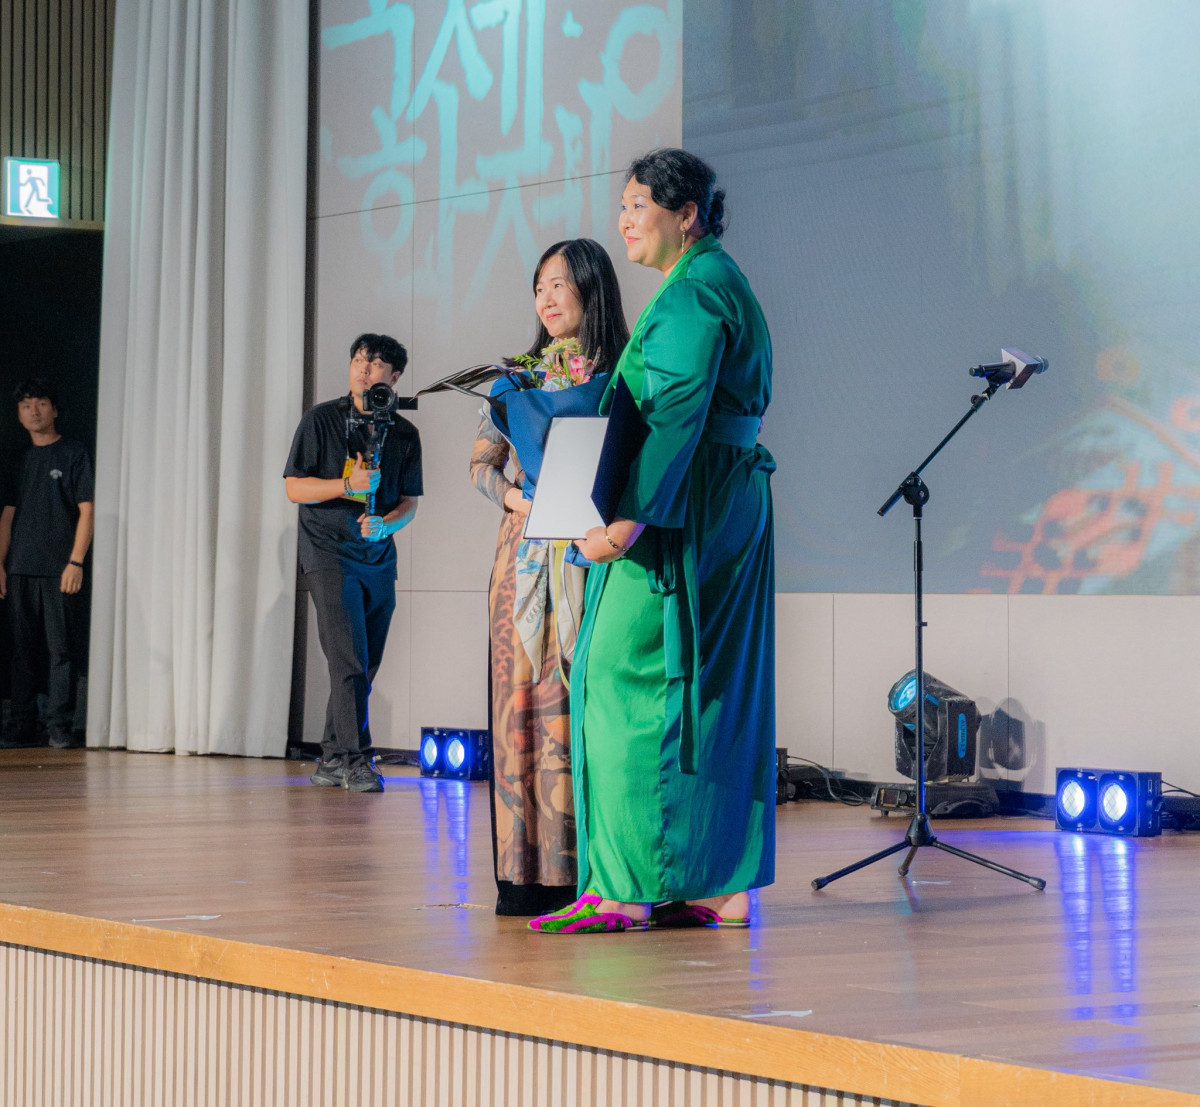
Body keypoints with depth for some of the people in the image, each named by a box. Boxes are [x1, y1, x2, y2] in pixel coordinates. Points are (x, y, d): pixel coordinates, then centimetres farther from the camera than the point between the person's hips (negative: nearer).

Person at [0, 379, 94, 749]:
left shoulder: (74, 455, 1)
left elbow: (87, 510, -4)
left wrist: (76, 562, -13)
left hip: (60, 569, -5)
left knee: (62, 648, -5)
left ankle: (60, 725, -2)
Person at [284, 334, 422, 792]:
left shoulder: (404, 434, 10)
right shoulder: (321, 420, 0)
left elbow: (409, 502, 12)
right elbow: (294, 488, -3)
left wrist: (387, 523, -10)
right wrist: (348, 485, -17)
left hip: (380, 556, 5)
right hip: (329, 552, -5)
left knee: (364, 666, 6)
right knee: (350, 661, -14)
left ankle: (331, 759, 16)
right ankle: (356, 759, -13)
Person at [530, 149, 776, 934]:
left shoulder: (692, 291, -13)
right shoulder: (722, 282, 18)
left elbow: (676, 414, -23)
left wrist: (632, 514, -28)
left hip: (684, 508, -10)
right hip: (730, 504, 10)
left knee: (627, 681, -9)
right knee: (714, 689, 9)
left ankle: (624, 889, -10)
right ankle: (724, 886, 11)